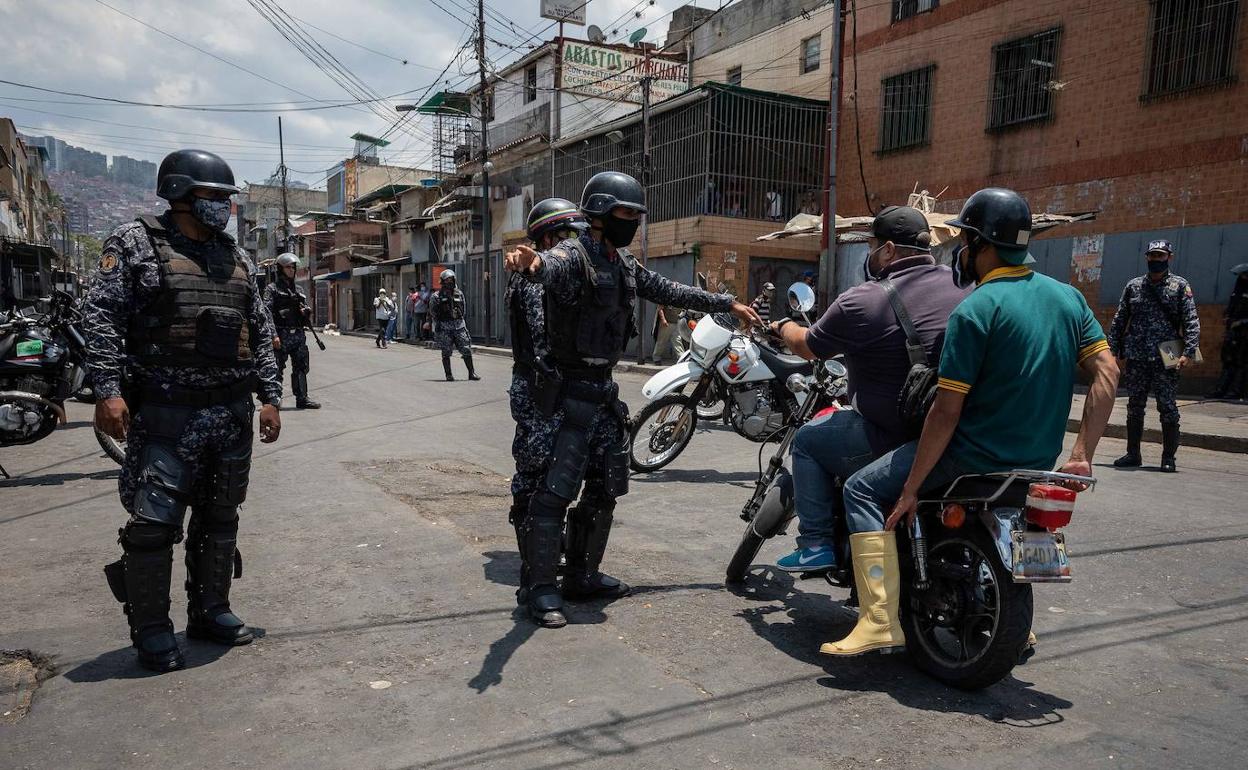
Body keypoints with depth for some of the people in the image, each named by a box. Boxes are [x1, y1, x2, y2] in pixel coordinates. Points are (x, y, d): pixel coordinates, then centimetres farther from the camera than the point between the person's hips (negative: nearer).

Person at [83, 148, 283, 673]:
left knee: (219, 520, 13)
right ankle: (151, 630, 14)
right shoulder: (134, 244, 0)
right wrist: (108, 390, -18)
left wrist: (269, 397, 8)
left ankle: (210, 611, 27)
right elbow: (101, 317, -7)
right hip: (164, 415, -5)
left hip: (232, 414, 5)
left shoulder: (236, 257, 14)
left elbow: (261, 334, 15)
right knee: (153, 523, -2)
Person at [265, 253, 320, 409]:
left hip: (298, 334, 6)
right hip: (282, 335, -6)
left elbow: (307, 308, 23)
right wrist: (274, 335, -21)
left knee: (301, 367, 8)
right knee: (277, 369, -1)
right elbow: (267, 313, -12)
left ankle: (302, 398, 14)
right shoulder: (272, 288, -2)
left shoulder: (298, 289, 17)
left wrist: (306, 311, -2)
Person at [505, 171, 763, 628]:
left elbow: (670, 291, 24)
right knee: (556, 491, -8)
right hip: (572, 389, -9)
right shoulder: (572, 255, -13)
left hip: (605, 389, 9)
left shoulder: (625, 264, 14)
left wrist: (728, 304, 27)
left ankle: (582, 576, 25)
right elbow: (550, 269, -37)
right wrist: (530, 262, -62)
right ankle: (542, 589, 1)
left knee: (604, 489, 13)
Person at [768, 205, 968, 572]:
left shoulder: (861, 301, -14)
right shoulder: (963, 287, 3)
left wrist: (784, 327, 23)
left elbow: (808, 347, 2)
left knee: (807, 440, 14)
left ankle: (815, 544, 12)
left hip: (893, 441, -6)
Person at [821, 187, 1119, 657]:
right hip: (1040, 461, 8)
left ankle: (882, 620, -10)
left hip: (977, 455, -8)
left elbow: (947, 411, -18)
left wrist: (910, 490, -13)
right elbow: (1107, 375, 4)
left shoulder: (975, 310, -15)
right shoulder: (1068, 297, 7)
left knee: (863, 491, 0)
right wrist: (1081, 456, 5)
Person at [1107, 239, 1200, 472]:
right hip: (1136, 359, 3)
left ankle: (1168, 457, 9)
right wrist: (1115, 350, 7)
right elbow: (1119, 320, 12)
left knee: (1168, 408, 0)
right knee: (1134, 407, 9)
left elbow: (1191, 322, -3)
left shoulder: (1180, 286, 3)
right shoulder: (1133, 285, 11)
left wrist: (1188, 352, -14)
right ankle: (1133, 454, 18)